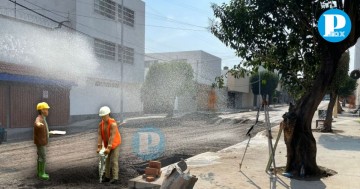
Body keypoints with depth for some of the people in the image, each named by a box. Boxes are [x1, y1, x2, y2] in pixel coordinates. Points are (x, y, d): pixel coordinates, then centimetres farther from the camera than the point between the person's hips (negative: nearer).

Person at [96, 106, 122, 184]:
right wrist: (99, 147, -22)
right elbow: (99, 135, -13)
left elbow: (112, 136, -32)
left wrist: (109, 148, -36)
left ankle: (115, 178, -7)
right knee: (107, 160, 8)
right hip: (107, 144, 7)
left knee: (114, 161, -11)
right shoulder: (101, 124, -6)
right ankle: (107, 177, 17)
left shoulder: (113, 124, -28)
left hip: (115, 144, -7)